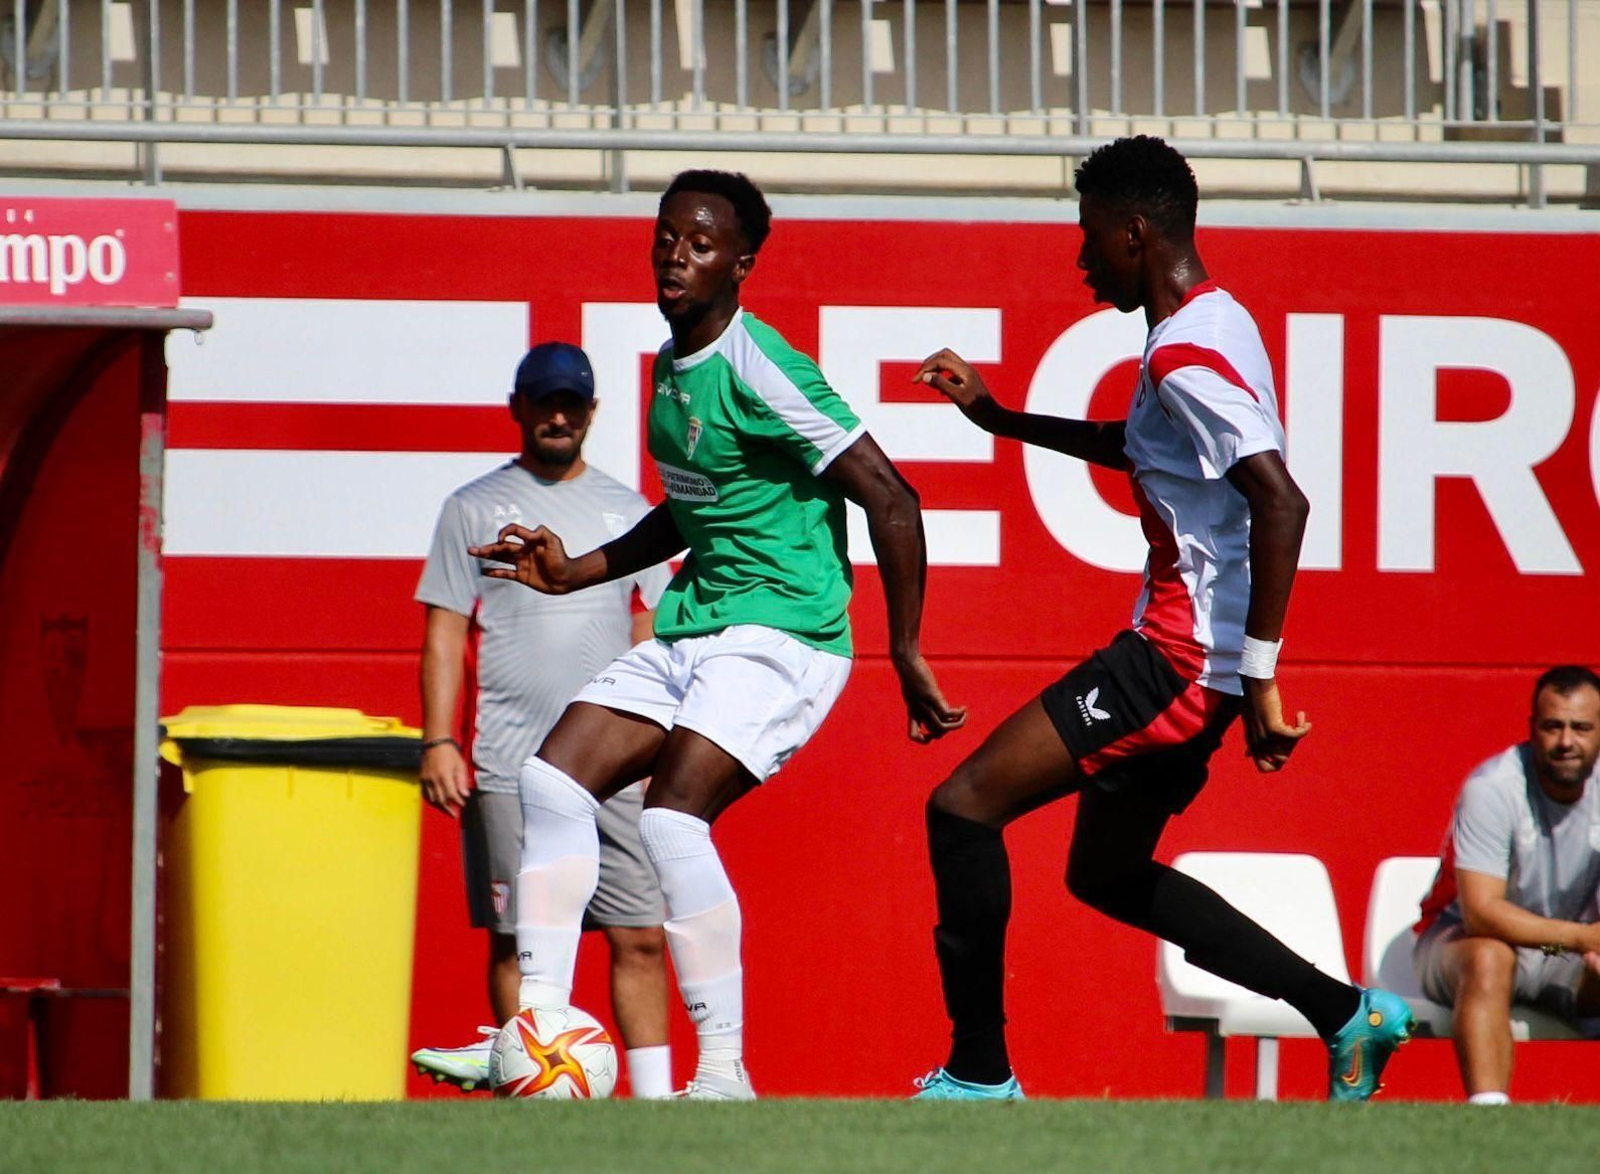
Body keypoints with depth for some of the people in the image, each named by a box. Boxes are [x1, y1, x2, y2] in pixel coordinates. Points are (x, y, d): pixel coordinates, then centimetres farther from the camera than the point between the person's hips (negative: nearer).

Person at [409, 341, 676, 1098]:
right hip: (510, 771, -2)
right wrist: (438, 742, -7)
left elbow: (649, 636, 17)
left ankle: (655, 1094, 0)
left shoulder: (625, 511, 14)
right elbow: (445, 633, 3)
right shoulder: (475, 510, 6)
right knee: (518, 941, -2)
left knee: (641, 936, -3)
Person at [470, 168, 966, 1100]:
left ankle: (725, 1071, -17)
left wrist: (908, 656, -18)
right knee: (554, 778, -2)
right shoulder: (672, 365, 12)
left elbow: (891, 500, -19)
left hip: (783, 630, -9)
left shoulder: (758, 372, -17)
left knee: (673, 816, -24)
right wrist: (577, 572, 22)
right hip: (692, 628, 9)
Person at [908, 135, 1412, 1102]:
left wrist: (1261, 678, -30)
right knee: (1107, 874, 22)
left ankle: (979, 1075, -7)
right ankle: (1348, 1015, 20)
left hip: (1183, 658, -11)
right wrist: (1002, 419, 32)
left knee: (964, 808, -10)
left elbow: (1280, 501, -29)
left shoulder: (1187, 354, -18)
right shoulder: (1207, 328, 13)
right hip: (1188, 650, 11)